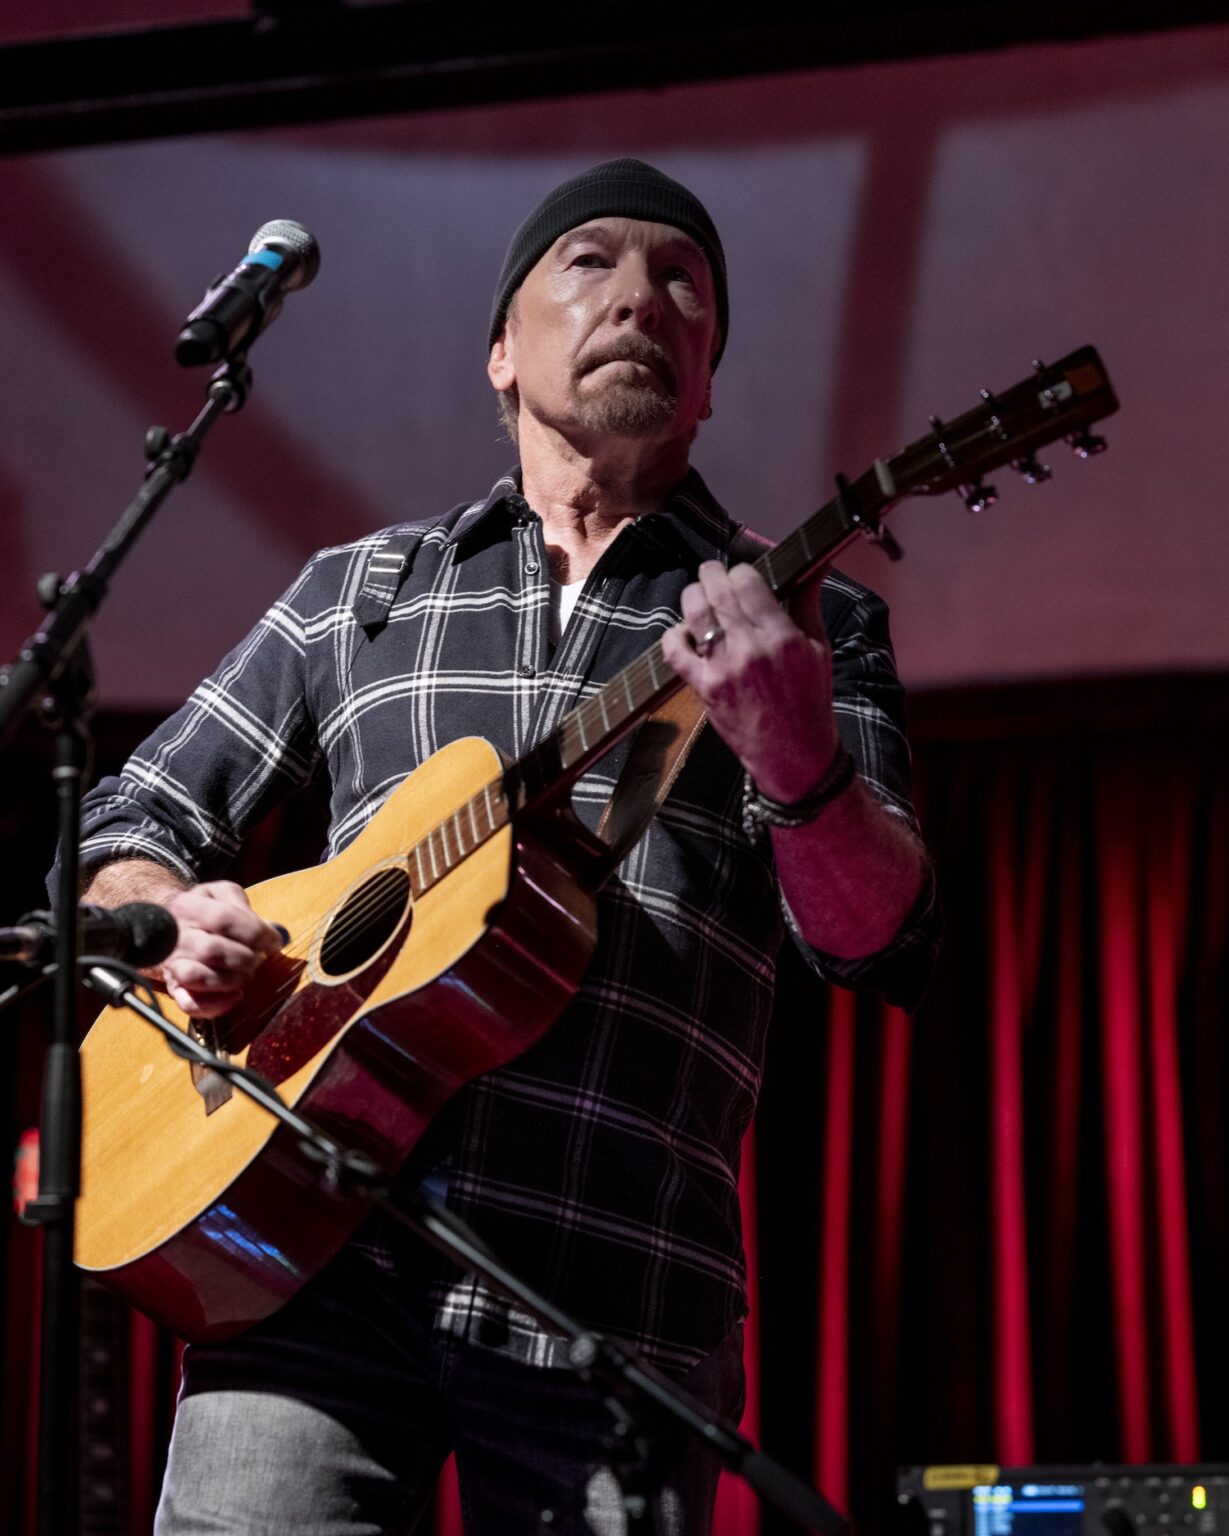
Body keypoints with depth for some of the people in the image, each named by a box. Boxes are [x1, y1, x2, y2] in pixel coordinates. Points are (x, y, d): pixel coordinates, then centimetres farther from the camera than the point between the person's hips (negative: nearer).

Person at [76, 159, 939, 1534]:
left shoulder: (807, 621, 12)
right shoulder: (357, 593, 19)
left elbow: (884, 949, -1)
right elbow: (129, 820, 23)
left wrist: (798, 764, -22)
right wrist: (168, 923, 0)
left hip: (608, 1303, -1)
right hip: (319, 1257, 1)